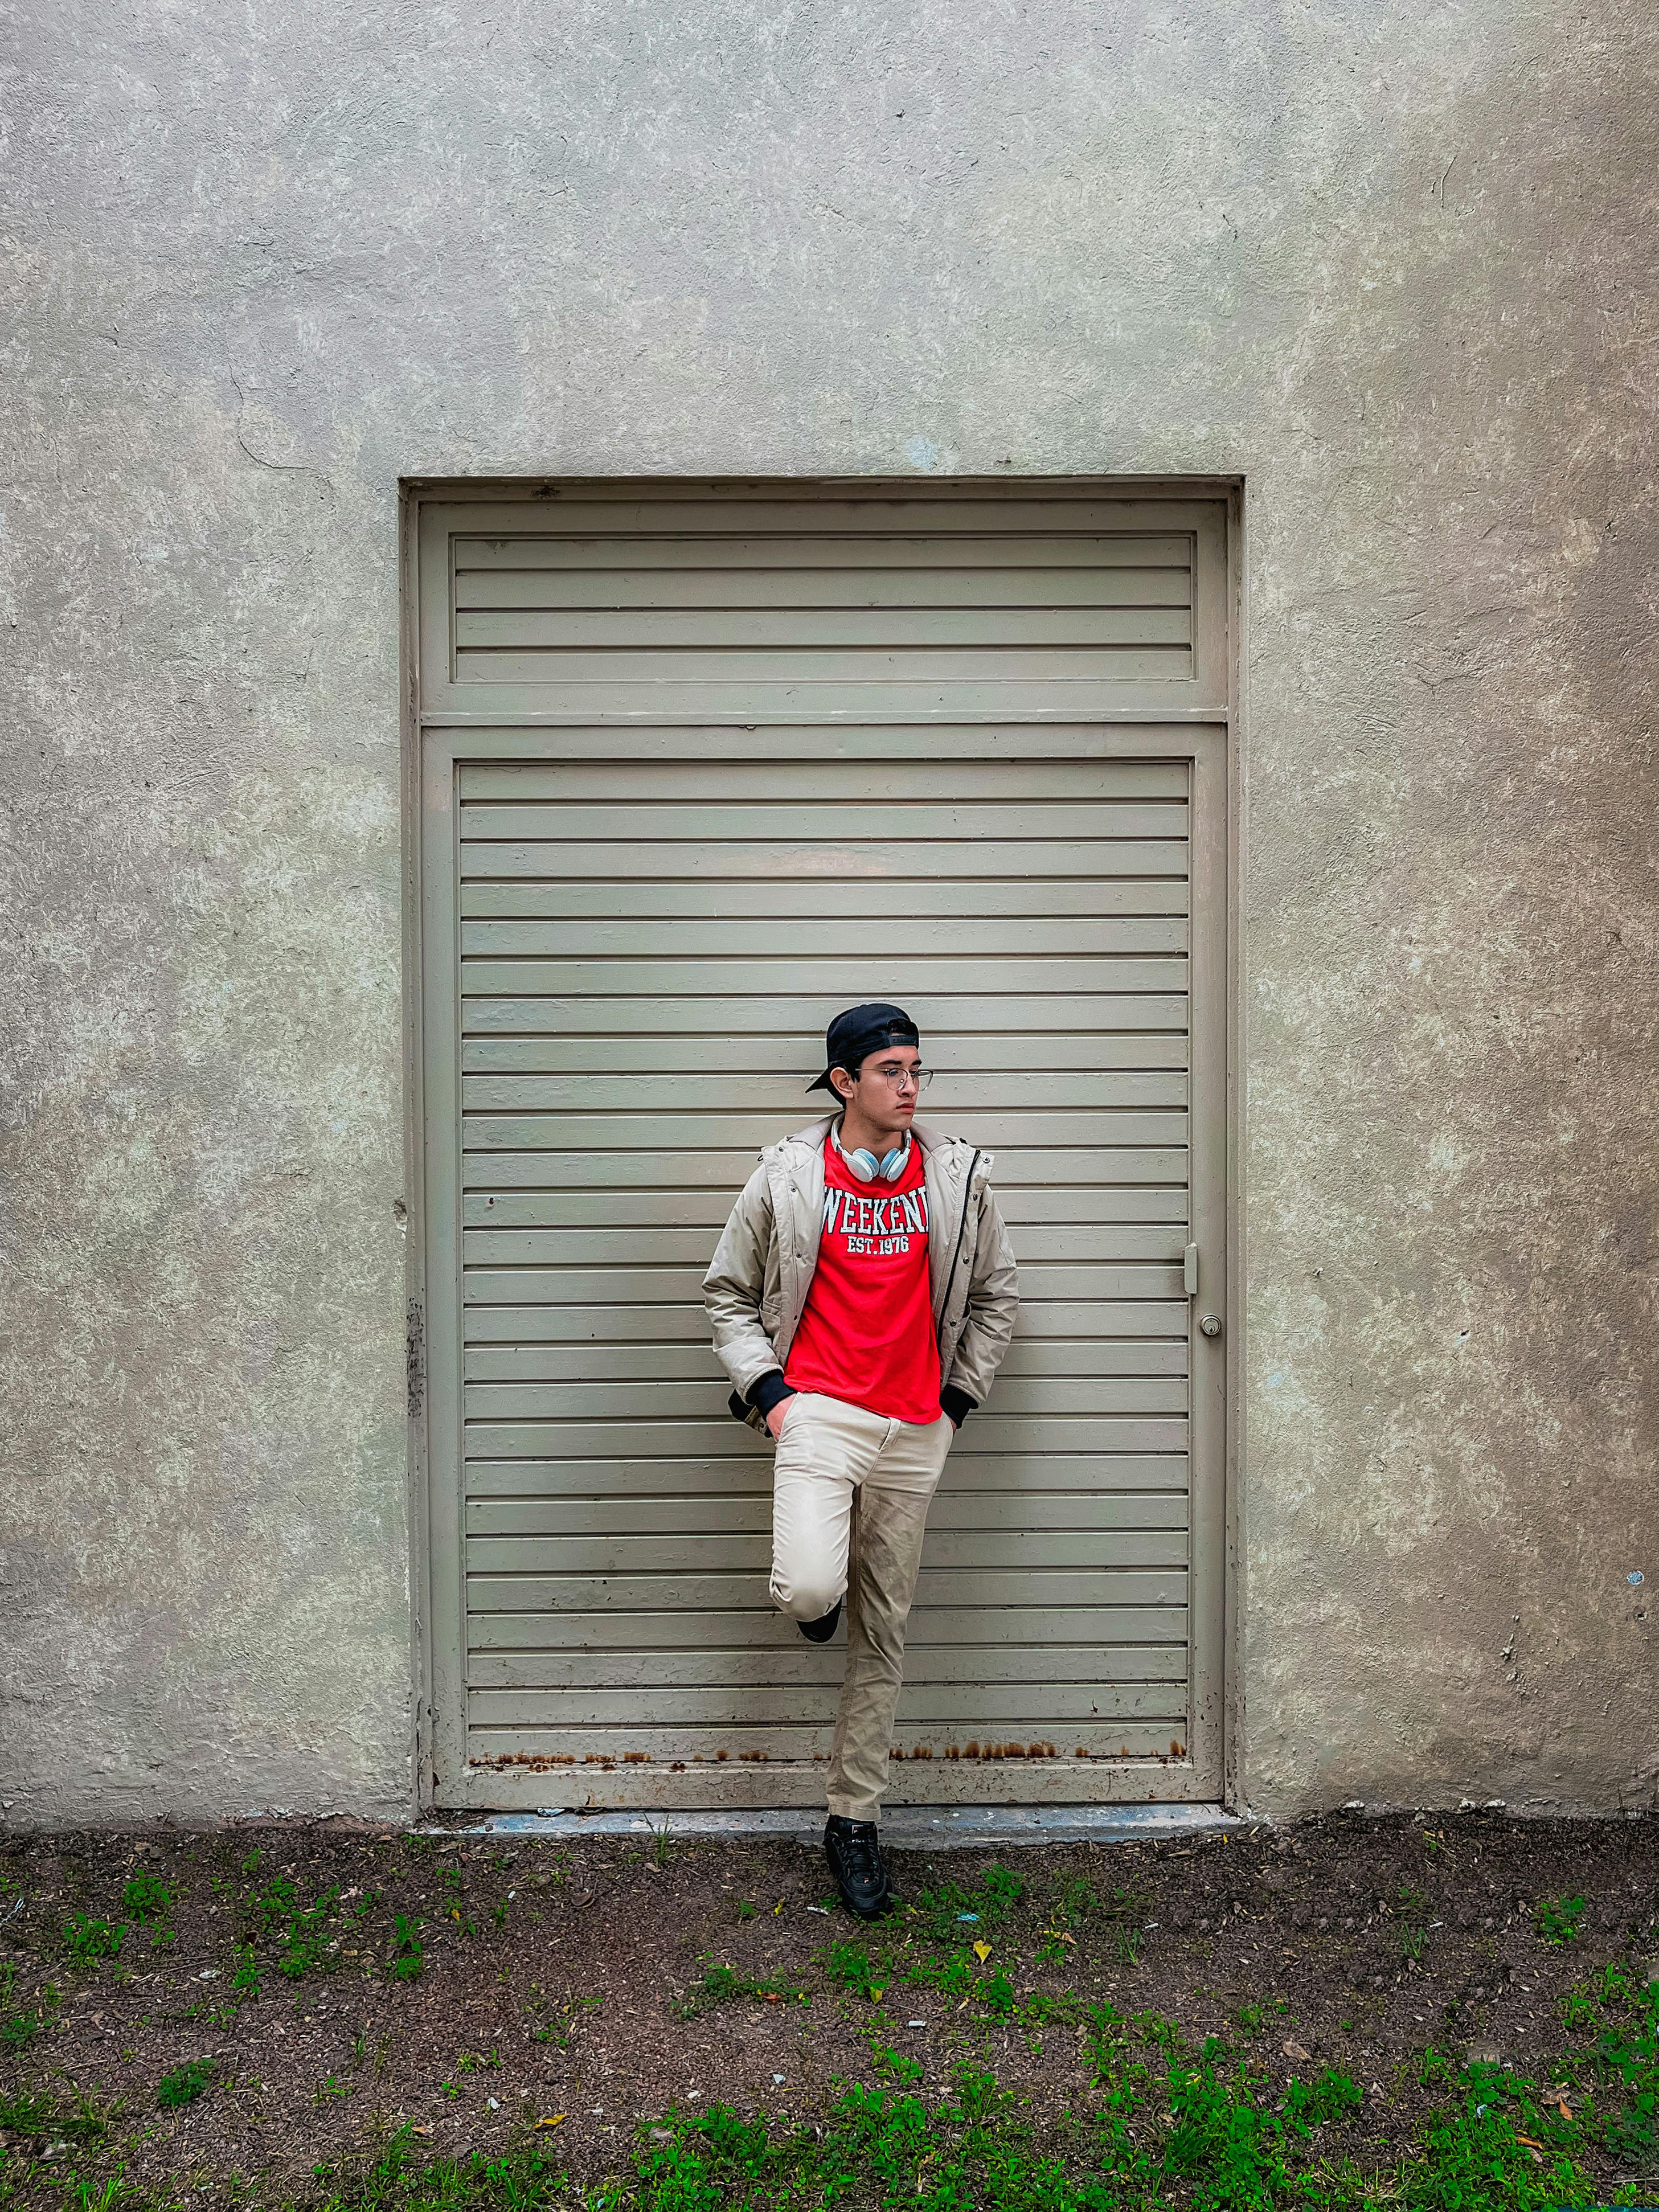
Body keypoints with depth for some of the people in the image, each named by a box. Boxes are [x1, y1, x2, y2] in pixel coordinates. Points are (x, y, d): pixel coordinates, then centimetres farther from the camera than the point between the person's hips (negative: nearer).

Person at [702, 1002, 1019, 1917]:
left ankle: (854, 1820, 23)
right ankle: (815, 1599, 15)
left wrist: (961, 1391, 8)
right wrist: (764, 1385, -4)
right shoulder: (787, 1176, -1)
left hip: (914, 1429, 3)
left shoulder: (957, 1175, 5)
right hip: (818, 1412, -2)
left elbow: (996, 1290, 16)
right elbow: (728, 1291, 7)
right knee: (812, 1587, -25)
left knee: (883, 1629, 9)